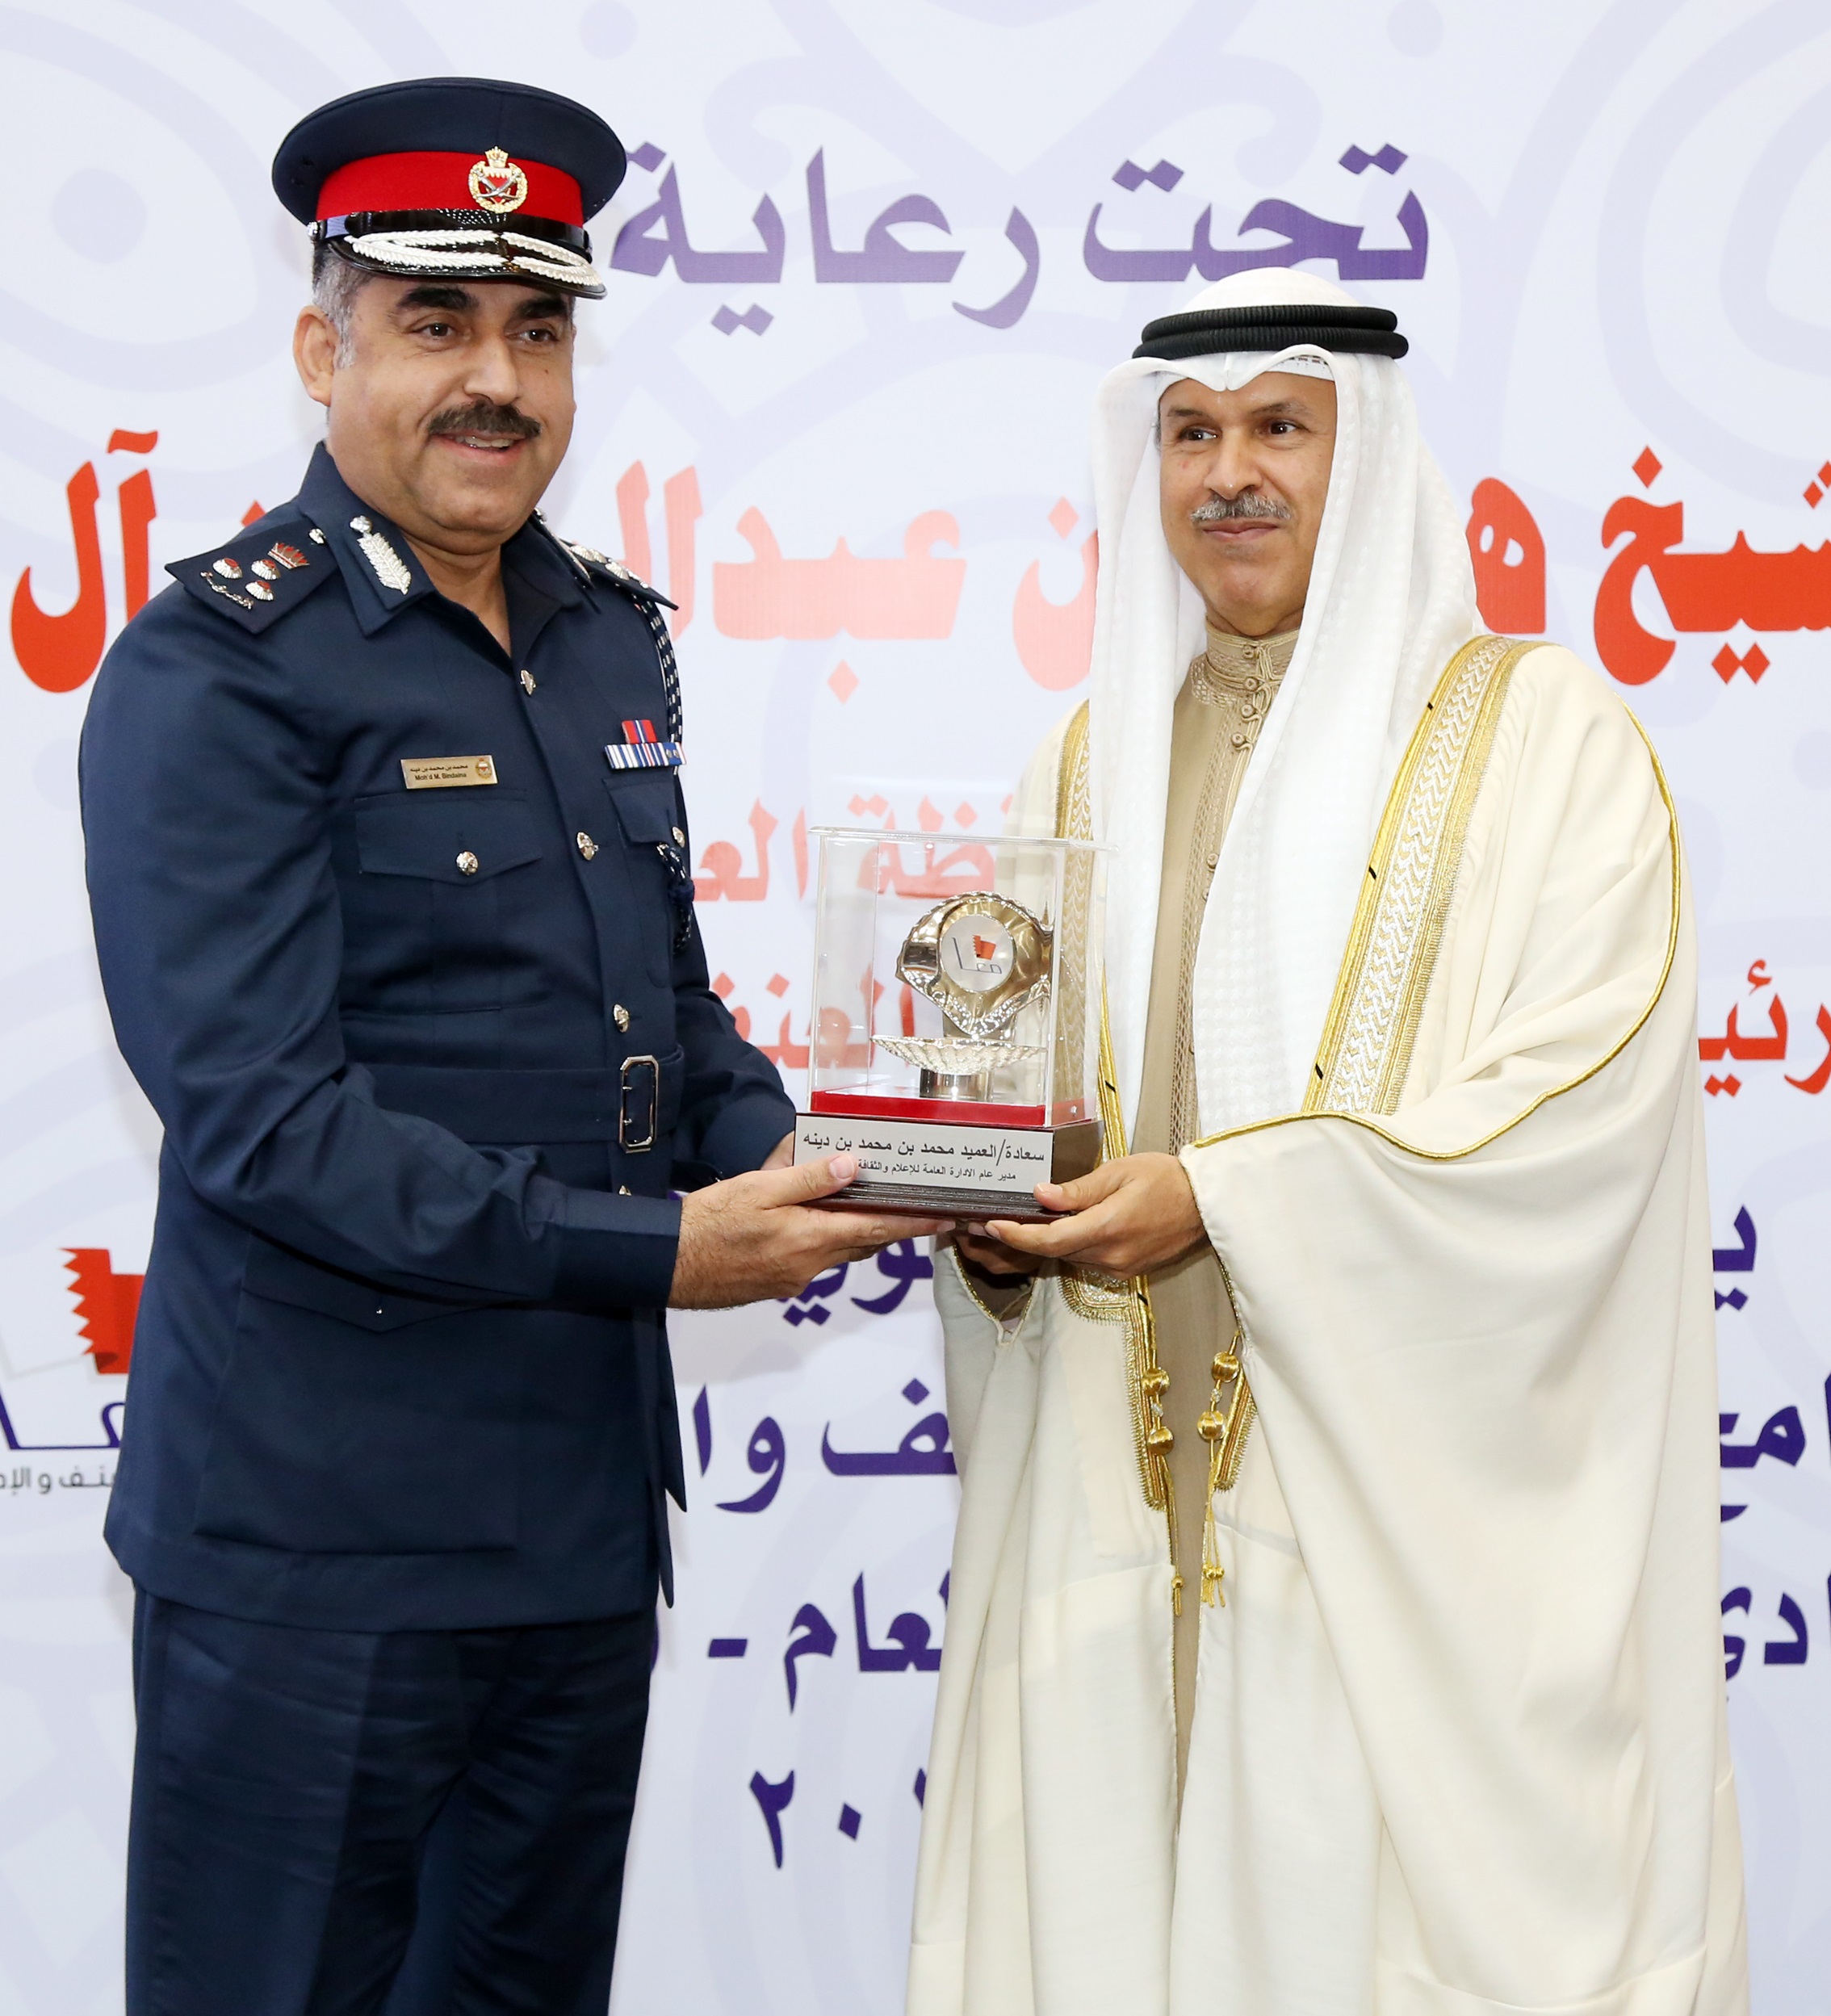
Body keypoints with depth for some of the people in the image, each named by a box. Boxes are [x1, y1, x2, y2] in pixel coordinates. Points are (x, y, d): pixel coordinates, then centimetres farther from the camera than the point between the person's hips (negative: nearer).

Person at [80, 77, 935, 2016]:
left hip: (589, 1493, 7)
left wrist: (780, 1164, -1)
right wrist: (650, 1251, -24)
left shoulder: (612, 635, 10)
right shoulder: (214, 669, -13)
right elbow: (256, 1113, -20)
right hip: (317, 1530, -7)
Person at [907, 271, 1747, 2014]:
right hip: (1126, 1495, 4)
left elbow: (1585, 1099, -12)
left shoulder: (1540, 741, -1)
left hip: (1409, 1505, -4)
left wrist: (1228, 1197, -19)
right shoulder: (1094, 760, 14)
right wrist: (990, 1219, -7)